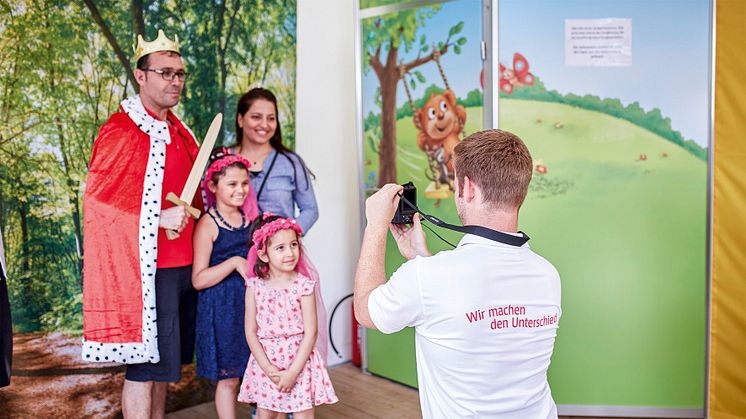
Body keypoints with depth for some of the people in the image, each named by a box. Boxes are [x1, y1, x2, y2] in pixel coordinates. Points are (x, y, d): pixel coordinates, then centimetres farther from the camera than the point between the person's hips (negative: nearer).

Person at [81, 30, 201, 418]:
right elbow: (97, 198, -14)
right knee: (144, 364, 0)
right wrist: (159, 219, -20)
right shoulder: (121, 131, -10)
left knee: (165, 359, 17)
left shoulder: (179, 131, 15)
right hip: (146, 267, -8)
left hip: (183, 264, 8)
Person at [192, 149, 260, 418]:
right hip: (222, 308, -5)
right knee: (228, 378, 6)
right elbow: (198, 279, -13)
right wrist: (234, 263, -21)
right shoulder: (207, 225, -8)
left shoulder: (250, 218, 8)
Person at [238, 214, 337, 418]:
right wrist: (268, 369, -11)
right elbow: (250, 331, -2)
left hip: (299, 361, -2)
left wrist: (292, 372, -14)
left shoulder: (304, 285, -10)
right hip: (265, 364, 2)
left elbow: (310, 333, -11)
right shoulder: (255, 286, -3)